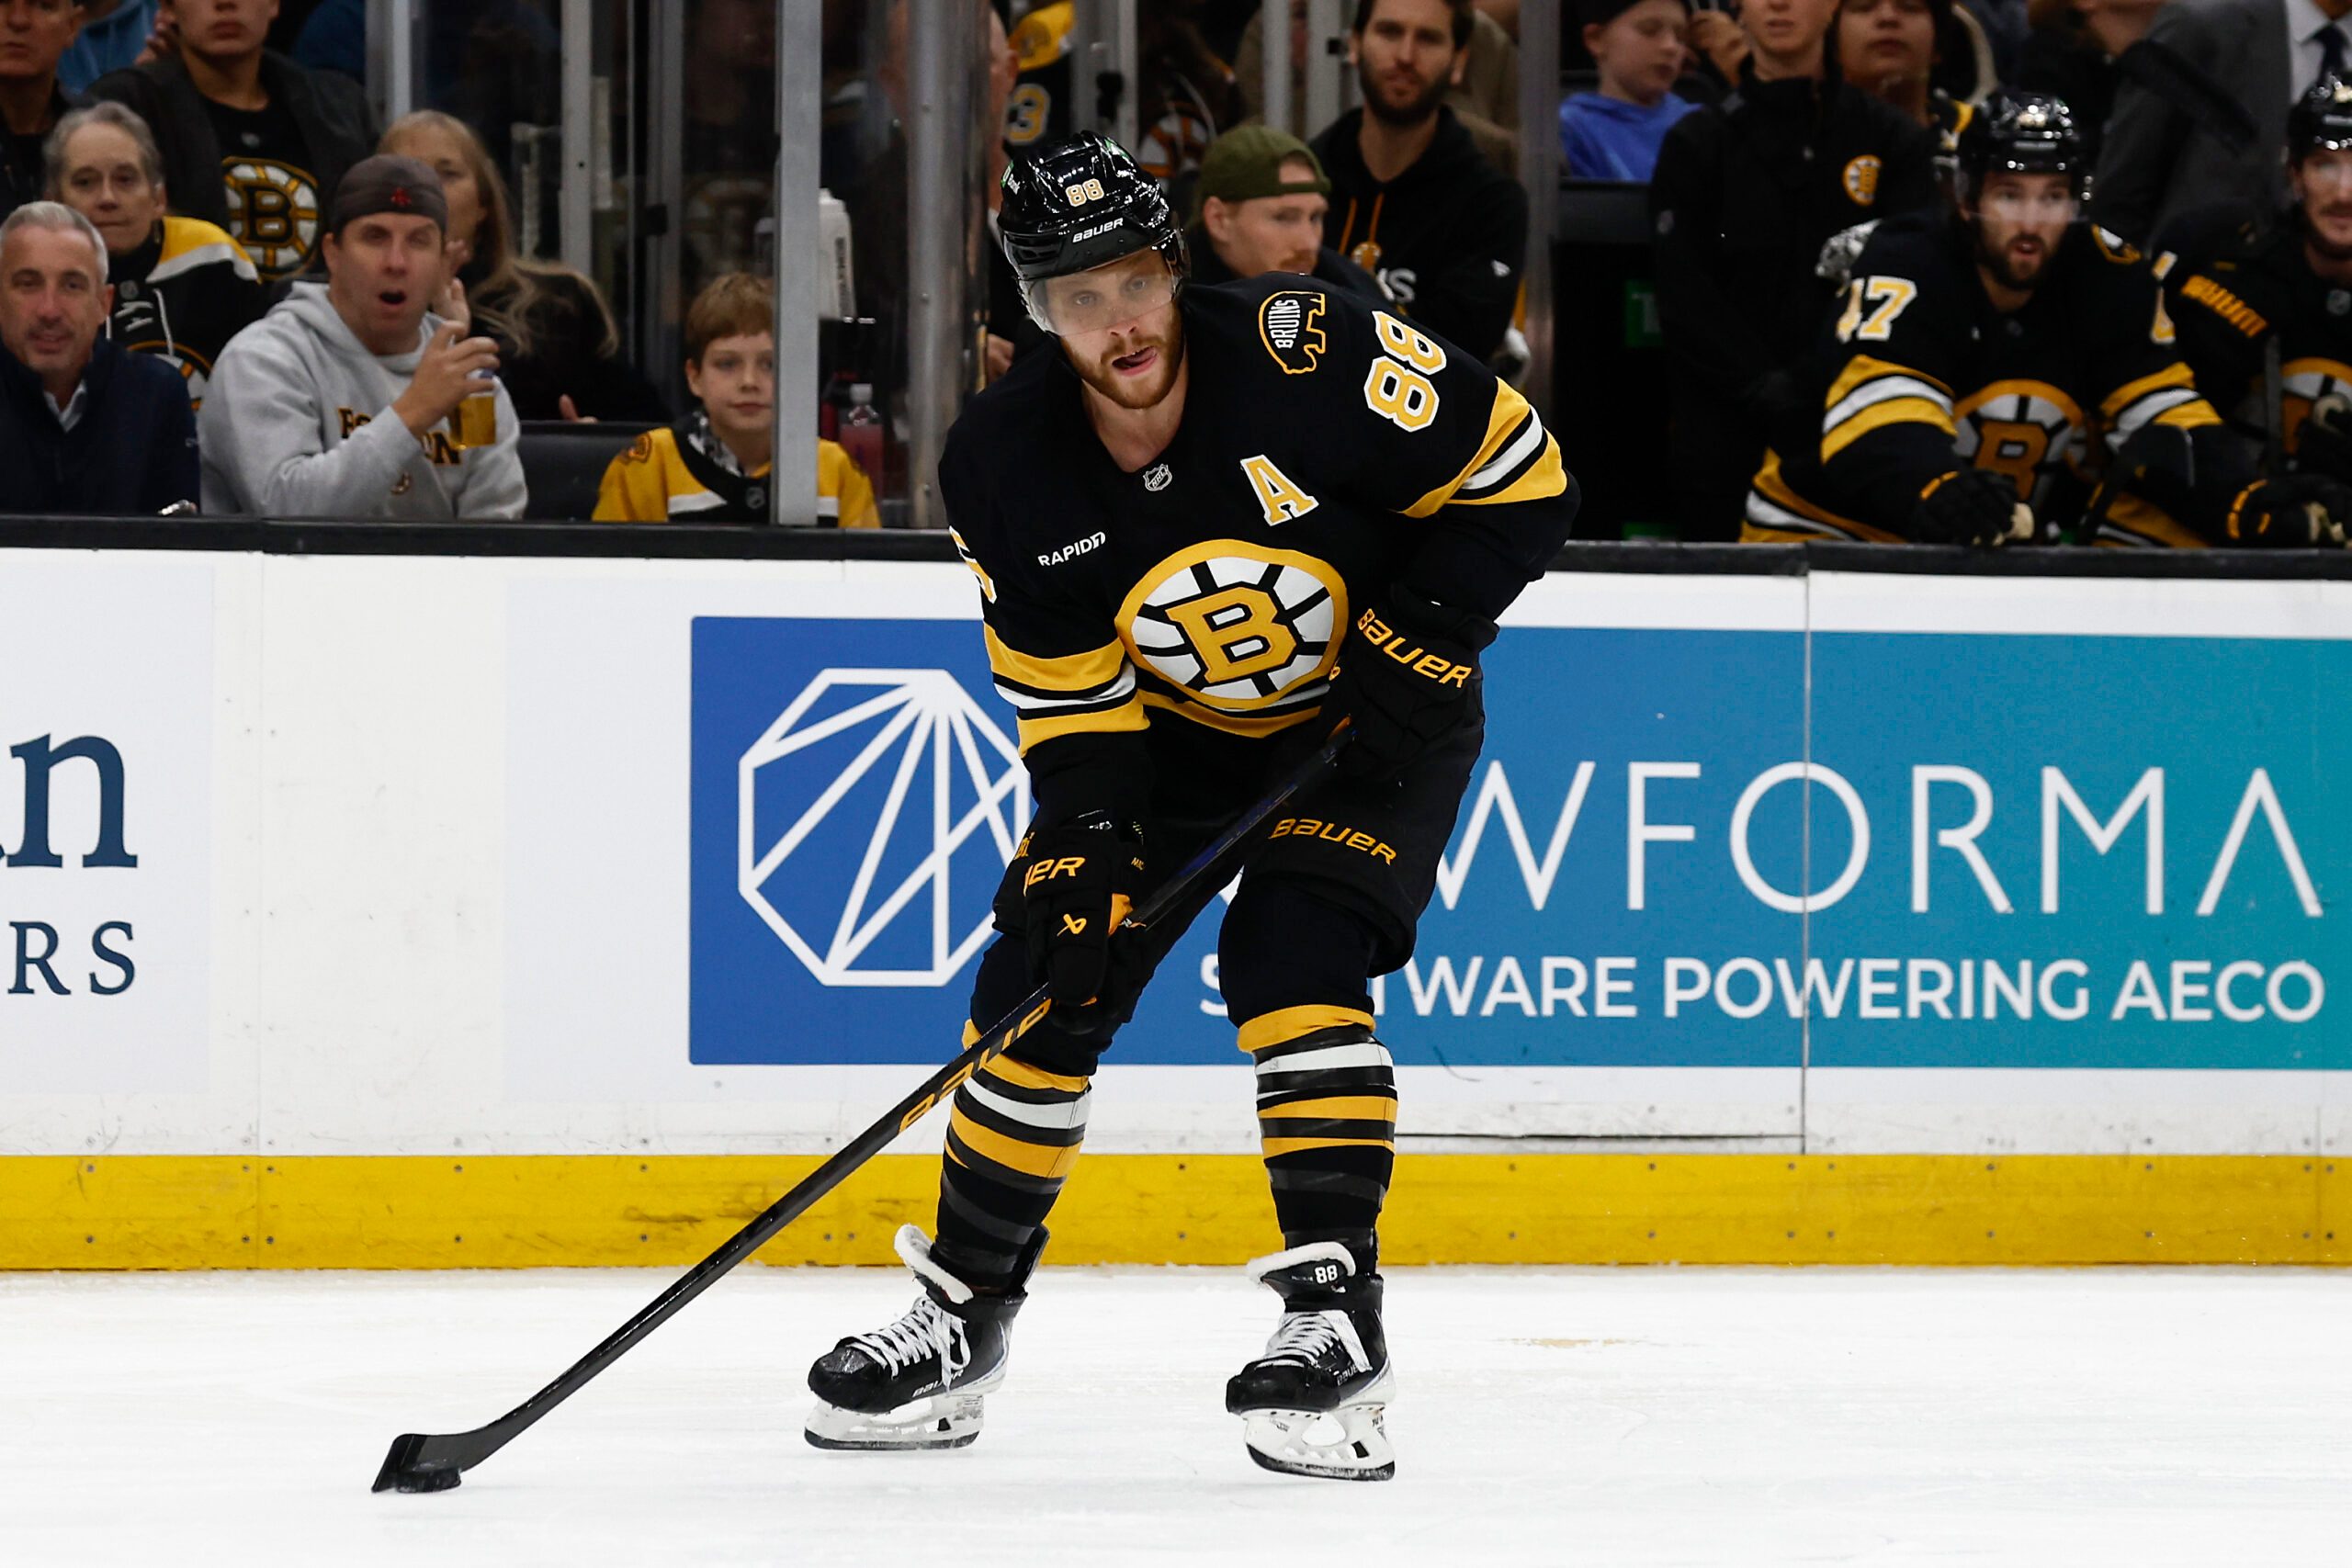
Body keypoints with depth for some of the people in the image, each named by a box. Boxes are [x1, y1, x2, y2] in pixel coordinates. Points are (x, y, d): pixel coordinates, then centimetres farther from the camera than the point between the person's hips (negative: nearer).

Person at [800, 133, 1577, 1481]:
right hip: (1173, 730, 4)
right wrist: (1088, 834, -22)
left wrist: (1422, 629, -24)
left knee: (1291, 957, -25)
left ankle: (1338, 1316, -23)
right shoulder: (1007, 464, -16)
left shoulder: (1307, 356, -29)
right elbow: (1066, 692, -8)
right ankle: (967, 1310, 17)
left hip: (1371, 722, -4)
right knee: (1045, 982, -1)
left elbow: (1519, 473, -19)